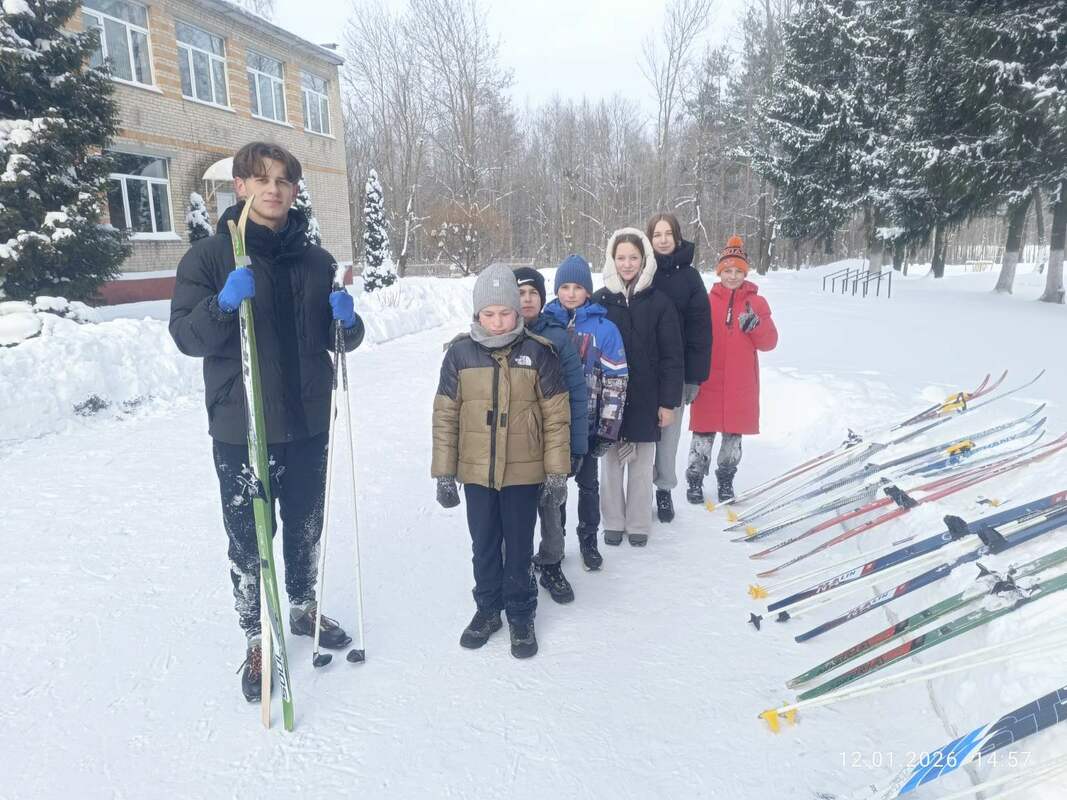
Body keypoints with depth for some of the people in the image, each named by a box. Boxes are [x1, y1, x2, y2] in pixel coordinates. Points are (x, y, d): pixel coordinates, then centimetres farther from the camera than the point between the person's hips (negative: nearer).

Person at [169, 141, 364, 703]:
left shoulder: (317, 261, 8)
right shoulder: (210, 255, -2)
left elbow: (341, 341, 11)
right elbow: (186, 337, -8)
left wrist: (346, 320, -12)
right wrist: (223, 303, -27)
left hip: (308, 423, 4)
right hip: (241, 426, -3)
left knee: (306, 528, 18)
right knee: (248, 538, 6)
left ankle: (304, 607, 40)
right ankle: (256, 639, 25)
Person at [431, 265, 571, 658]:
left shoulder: (537, 352, -8)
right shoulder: (460, 353, -5)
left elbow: (557, 415, -4)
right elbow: (445, 416, -1)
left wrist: (557, 471, -4)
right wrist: (444, 474, 0)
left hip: (524, 472, -1)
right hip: (476, 472, 2)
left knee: (519, 547, 12)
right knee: (484, 546, 17)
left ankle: (521, 614, 32)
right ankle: (488, 608, 37)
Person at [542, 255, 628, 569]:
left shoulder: (604, 328, -6)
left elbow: (616, 381, -6)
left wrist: (608, 428, -8)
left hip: (587, 423, -2)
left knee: (587, 482, 14)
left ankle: (589, 540, 32)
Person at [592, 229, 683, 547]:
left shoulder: (659, 302, -2)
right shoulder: (599, 301, 1)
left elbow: (671, 355, -2)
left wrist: (669, 402, -6)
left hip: (645, 399, -1)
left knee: (641, 464, 9)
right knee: (611, 462, 10)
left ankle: (638, 524, 25)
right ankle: (613, 522, 26)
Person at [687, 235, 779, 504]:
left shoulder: (757, 303, 3)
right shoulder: (707, 301, 1)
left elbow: (769, 342, -1)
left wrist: (754, 325, -18)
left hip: (741, 384, 1)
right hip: (709, 383, -1)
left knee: (733, 433, 10)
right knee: (703, 432, 3)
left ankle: (726, 479, 25)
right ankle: (695, 479, 16)